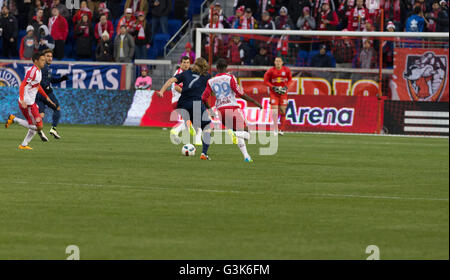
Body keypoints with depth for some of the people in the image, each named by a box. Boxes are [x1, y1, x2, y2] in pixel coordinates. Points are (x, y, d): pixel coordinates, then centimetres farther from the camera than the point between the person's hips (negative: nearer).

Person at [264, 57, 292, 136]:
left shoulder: (286, 70, -3)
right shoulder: (271, 71, -9)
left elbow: (290, 79, 11)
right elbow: (266, 81, -2)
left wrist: (286, 87, -5)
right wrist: (273, 87, -14)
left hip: (283, 93, 2)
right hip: (274, 93, -2)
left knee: (282, 111, 3)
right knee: (275, 111, -10)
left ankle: (281, 129, 15)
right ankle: (275, 130, -4)